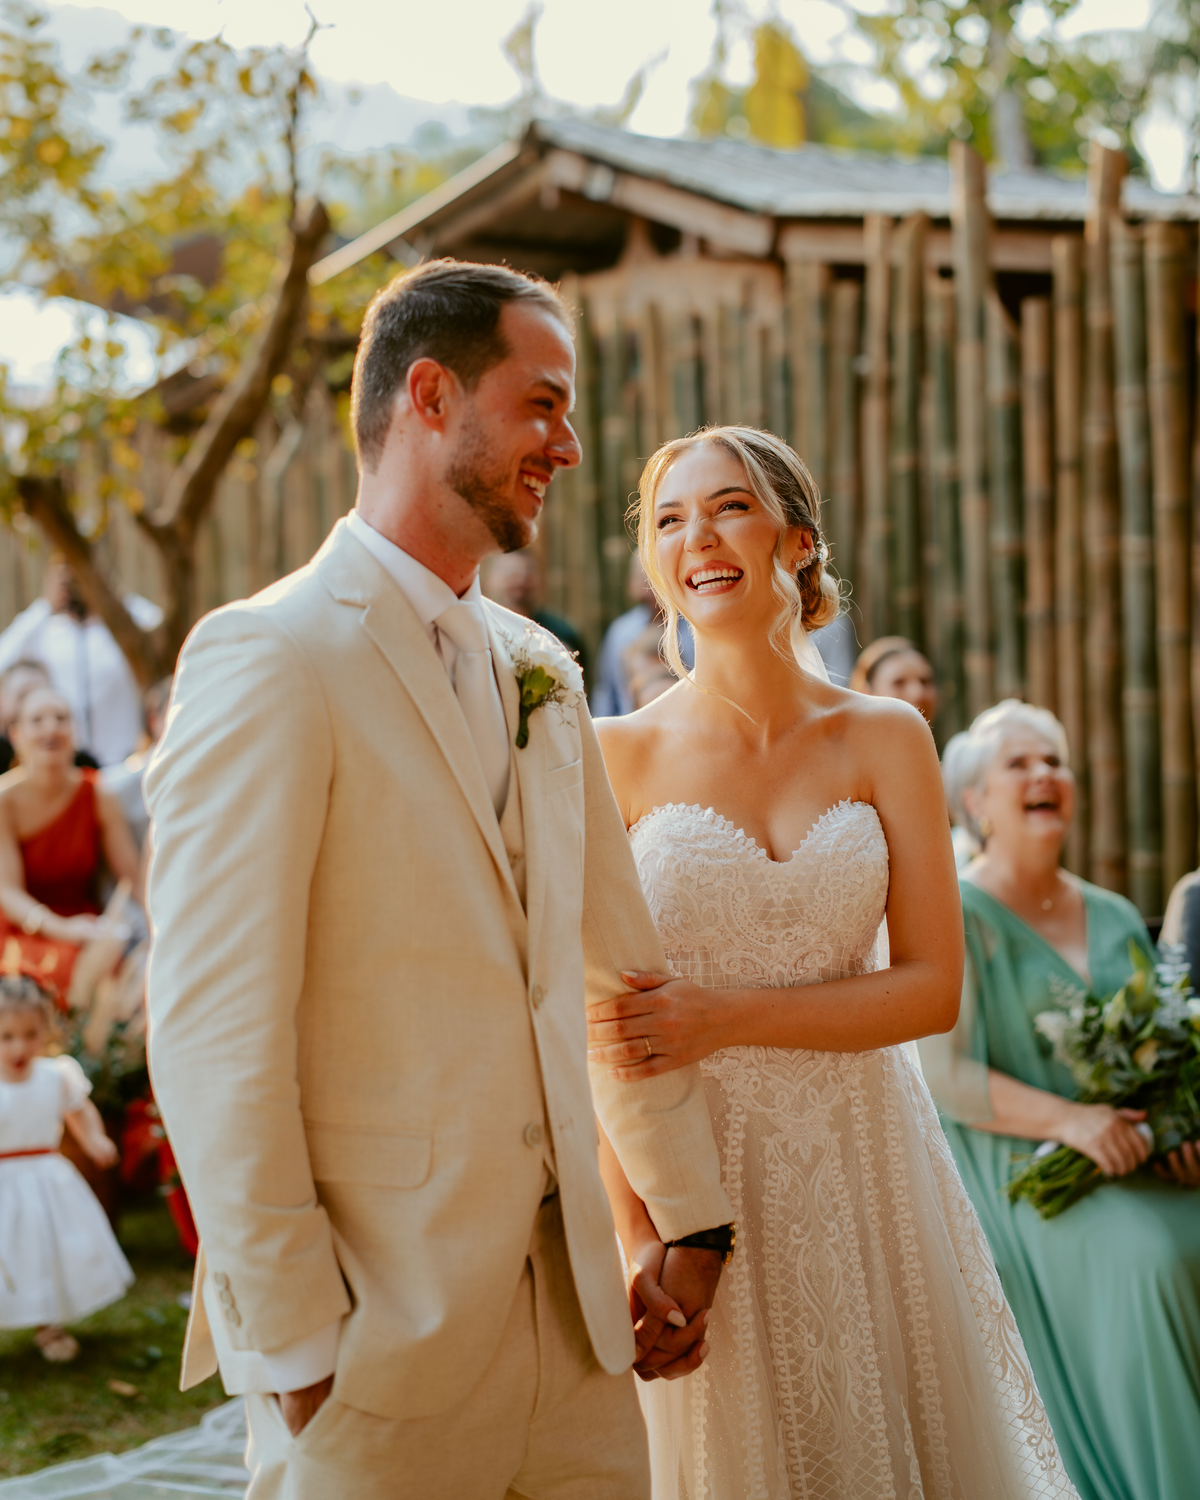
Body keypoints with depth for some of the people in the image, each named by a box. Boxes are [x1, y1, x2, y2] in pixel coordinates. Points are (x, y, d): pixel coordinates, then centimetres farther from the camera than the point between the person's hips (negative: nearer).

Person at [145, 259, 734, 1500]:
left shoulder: (541, 673, 13)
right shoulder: (270, 657, -12)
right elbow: (211, 1034, -16)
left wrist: (690, 1221, 14)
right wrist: (290, 1343, -15)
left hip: (571, 1305, 7)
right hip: (378, 1339, -7)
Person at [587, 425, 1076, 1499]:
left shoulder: (885, 739, 0)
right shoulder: (622, 756, -4)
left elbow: (933, 987, -4)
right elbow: (595, 1024, -6)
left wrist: (726, 1017, -15)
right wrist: (634, 1234, -14)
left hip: (867, 1172, 2)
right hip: (691, 1173, -1)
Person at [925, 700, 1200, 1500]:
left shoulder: (1114, 917, 16)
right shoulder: (958, 917, -2)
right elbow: (943, 1075, -10)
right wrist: (1068, 1119, -22)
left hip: (1132, 1156, 5)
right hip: (1020, 1168, -5)